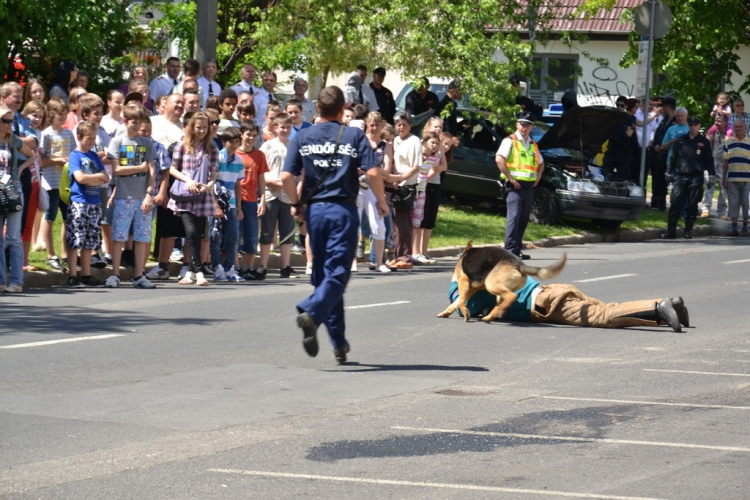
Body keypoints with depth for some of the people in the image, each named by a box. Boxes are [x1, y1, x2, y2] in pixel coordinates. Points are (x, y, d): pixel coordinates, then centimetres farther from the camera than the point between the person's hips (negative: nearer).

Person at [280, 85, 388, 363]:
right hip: (343, 209, -3)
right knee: (338, 272, -4)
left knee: (323, 274, 12)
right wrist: (381, 201, 6)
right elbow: (372, 173, -10)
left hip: (315, 210, 3)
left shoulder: (303, 138, 5)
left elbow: (286, 177, -3)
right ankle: (311, 312, -33)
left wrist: (296, 204, 13)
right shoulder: (354, 136, -1)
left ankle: (339, 343, 15)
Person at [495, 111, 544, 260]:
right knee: (514, 217, -13)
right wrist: (510, 178, -17)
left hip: (529, 186, 7)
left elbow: (540, 163, 32)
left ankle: (517, 249, 14)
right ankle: (510, 249, -15)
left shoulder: (533, 144, 18)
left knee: (524, 218, 8)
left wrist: (538, 176, 13)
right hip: (516, 185, -7)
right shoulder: (510, 141, -4)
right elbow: (499, 159, -17)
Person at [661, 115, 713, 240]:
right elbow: (673, 157, 14)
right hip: (680, 176, 1)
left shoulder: (704, 142, 8)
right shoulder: (680, 141, 11)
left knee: (692, 206, 3)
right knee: (675, 204, -6)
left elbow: (709, 160, 9)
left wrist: (711, 174, 0)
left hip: (696, 178, -1)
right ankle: (670, 231, -5)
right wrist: (669, 172, 8)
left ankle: (688, 231, 10)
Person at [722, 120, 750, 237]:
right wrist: (723, 178, 9)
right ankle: (734, 228, 6)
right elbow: (726, 162, 13)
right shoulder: (728, 143, 11)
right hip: (732, 178, 3)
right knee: (733, 203, 3)